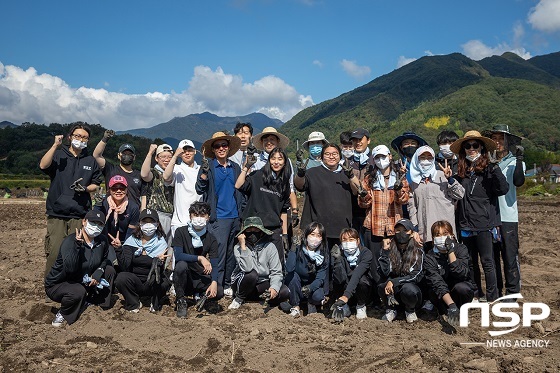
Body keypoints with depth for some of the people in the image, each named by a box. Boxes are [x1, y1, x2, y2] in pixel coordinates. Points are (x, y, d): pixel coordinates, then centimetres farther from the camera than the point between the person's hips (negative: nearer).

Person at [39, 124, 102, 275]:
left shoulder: (90, 161, 15)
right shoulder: (58, 155, 8)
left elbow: (96, 184, 17)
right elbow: (43, 165, -12)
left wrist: (85, 188, -4)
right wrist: (55, 146, -14)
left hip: (80, 215, 2)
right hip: (56, 214, -2)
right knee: (54, 252, -7)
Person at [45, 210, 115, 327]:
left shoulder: (102, 241, -7)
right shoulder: (70, 241, -26)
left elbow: (104, 259, 12)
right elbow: (70, 269, -38)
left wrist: (98, 273, -8)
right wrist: (77, 245, -45)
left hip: (82, 281, 7)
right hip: (56, 285, -7)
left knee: (109, 270, 1)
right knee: (78, 291, -37)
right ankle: (63, 314, -5)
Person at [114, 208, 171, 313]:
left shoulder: (161, 242, -4)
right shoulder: (132, 240, -1)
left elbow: (159, 269, -14)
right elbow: (125, 266, -13)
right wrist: (118, 249, -25)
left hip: (153, 284, -1)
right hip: (134, 281, 1)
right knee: (121, 277, -28)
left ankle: (155, 304, 0)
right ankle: (134, 304, -1)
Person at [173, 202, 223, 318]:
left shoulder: (211, 239, 0)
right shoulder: (181, 232, -6)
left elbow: (214, 265, -8)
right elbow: (178, 255, -19)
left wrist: (214, 282, -27)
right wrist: (200, 258, -27)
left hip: (201, 278, 2)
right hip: (184, 278, -2)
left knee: (219, 292, -25)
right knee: (181, 265, -34)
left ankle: (201, 296, 11)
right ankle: (181, 301, -12)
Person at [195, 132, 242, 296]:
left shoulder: (235, 167, 14)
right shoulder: (208, 167, 1)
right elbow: (199, 189, -9)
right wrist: (204, 172, -21)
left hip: (235, 216, 5)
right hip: (218, 217, -5)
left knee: (231, 252, 9)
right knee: (219, 252, -7)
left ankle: (228, 284, 19)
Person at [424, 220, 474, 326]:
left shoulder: (461, 249, -11)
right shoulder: (429, 257, -14)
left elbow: (462, 274, -27)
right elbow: (436, 282, -29)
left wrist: (450, 251, -30)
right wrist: (451, 305, -42)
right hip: (442, 296, 0)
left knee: (460, 287, -33)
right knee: (433, 291, -32)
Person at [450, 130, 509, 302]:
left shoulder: (488, 168, -6)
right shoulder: (461, 171, 10)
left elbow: (503, 189, -19)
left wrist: (495, 167, -25)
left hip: (484, 224, -6)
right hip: (466, 224, 6)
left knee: (487, 262, 1)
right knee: (471, 262, 15)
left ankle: (492, 297, 11)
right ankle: (476, 294, 28)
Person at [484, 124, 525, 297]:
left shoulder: (514, 162, 1)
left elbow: (518, 181, -18)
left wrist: (519, 158, -21)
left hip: (508, 217, -3)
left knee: (510, 255, -1)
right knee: (492, 256, 12)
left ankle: (512, 291, 12)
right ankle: (495, 291, 24)